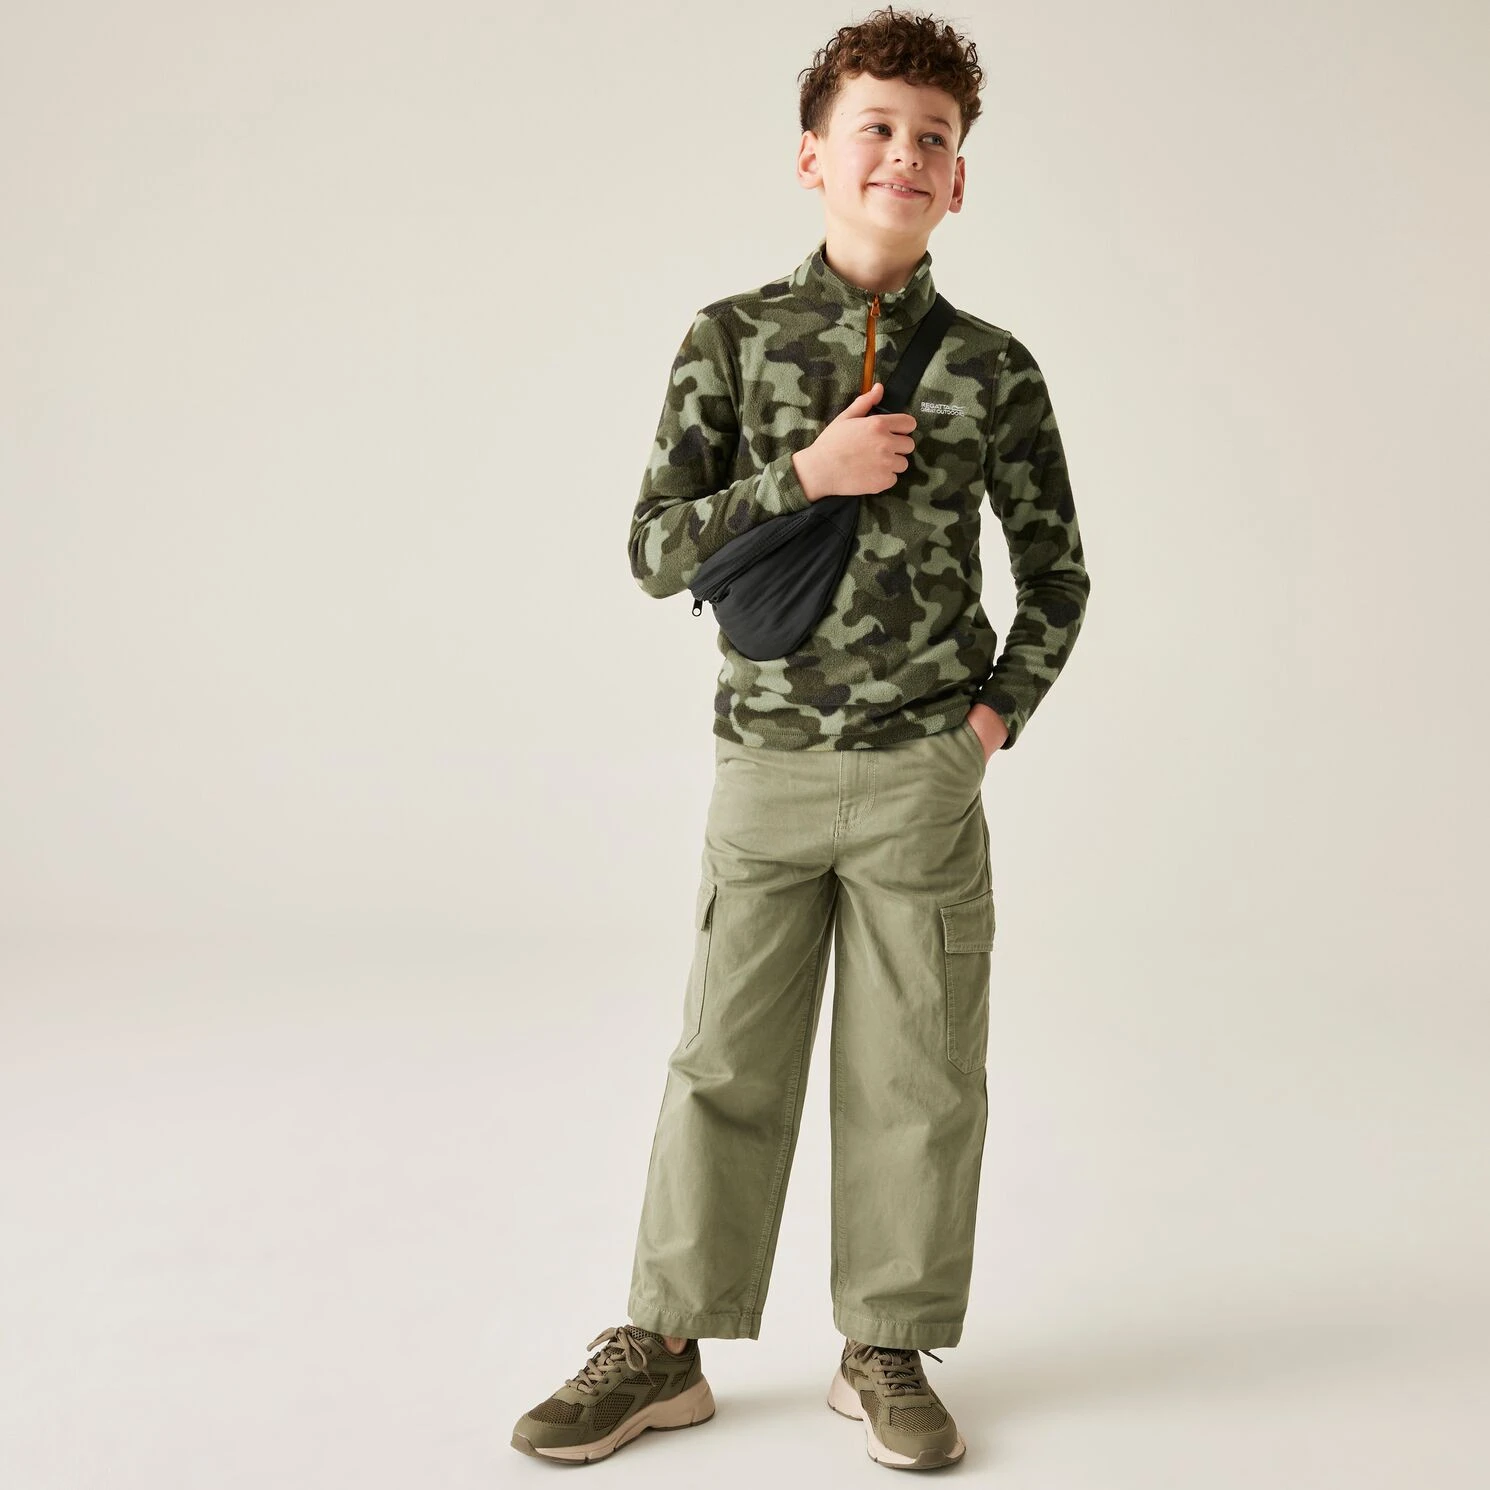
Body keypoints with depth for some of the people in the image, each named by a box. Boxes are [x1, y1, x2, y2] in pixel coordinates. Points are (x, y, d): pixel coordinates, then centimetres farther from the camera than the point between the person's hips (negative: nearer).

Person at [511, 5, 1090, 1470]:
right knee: (725, 1058, 6)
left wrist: (1002, 708, -1)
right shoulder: (733, 337, 2)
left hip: (925, 772, 0)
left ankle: (886, 1351, 23)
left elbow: (1056, 568, 11)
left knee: (915, 1073, 6)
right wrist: (804, 474, -15)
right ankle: (664, 1345, 20)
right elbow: (655, 547, -3)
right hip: (765, 760, 0)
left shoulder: (989, 365, 3)